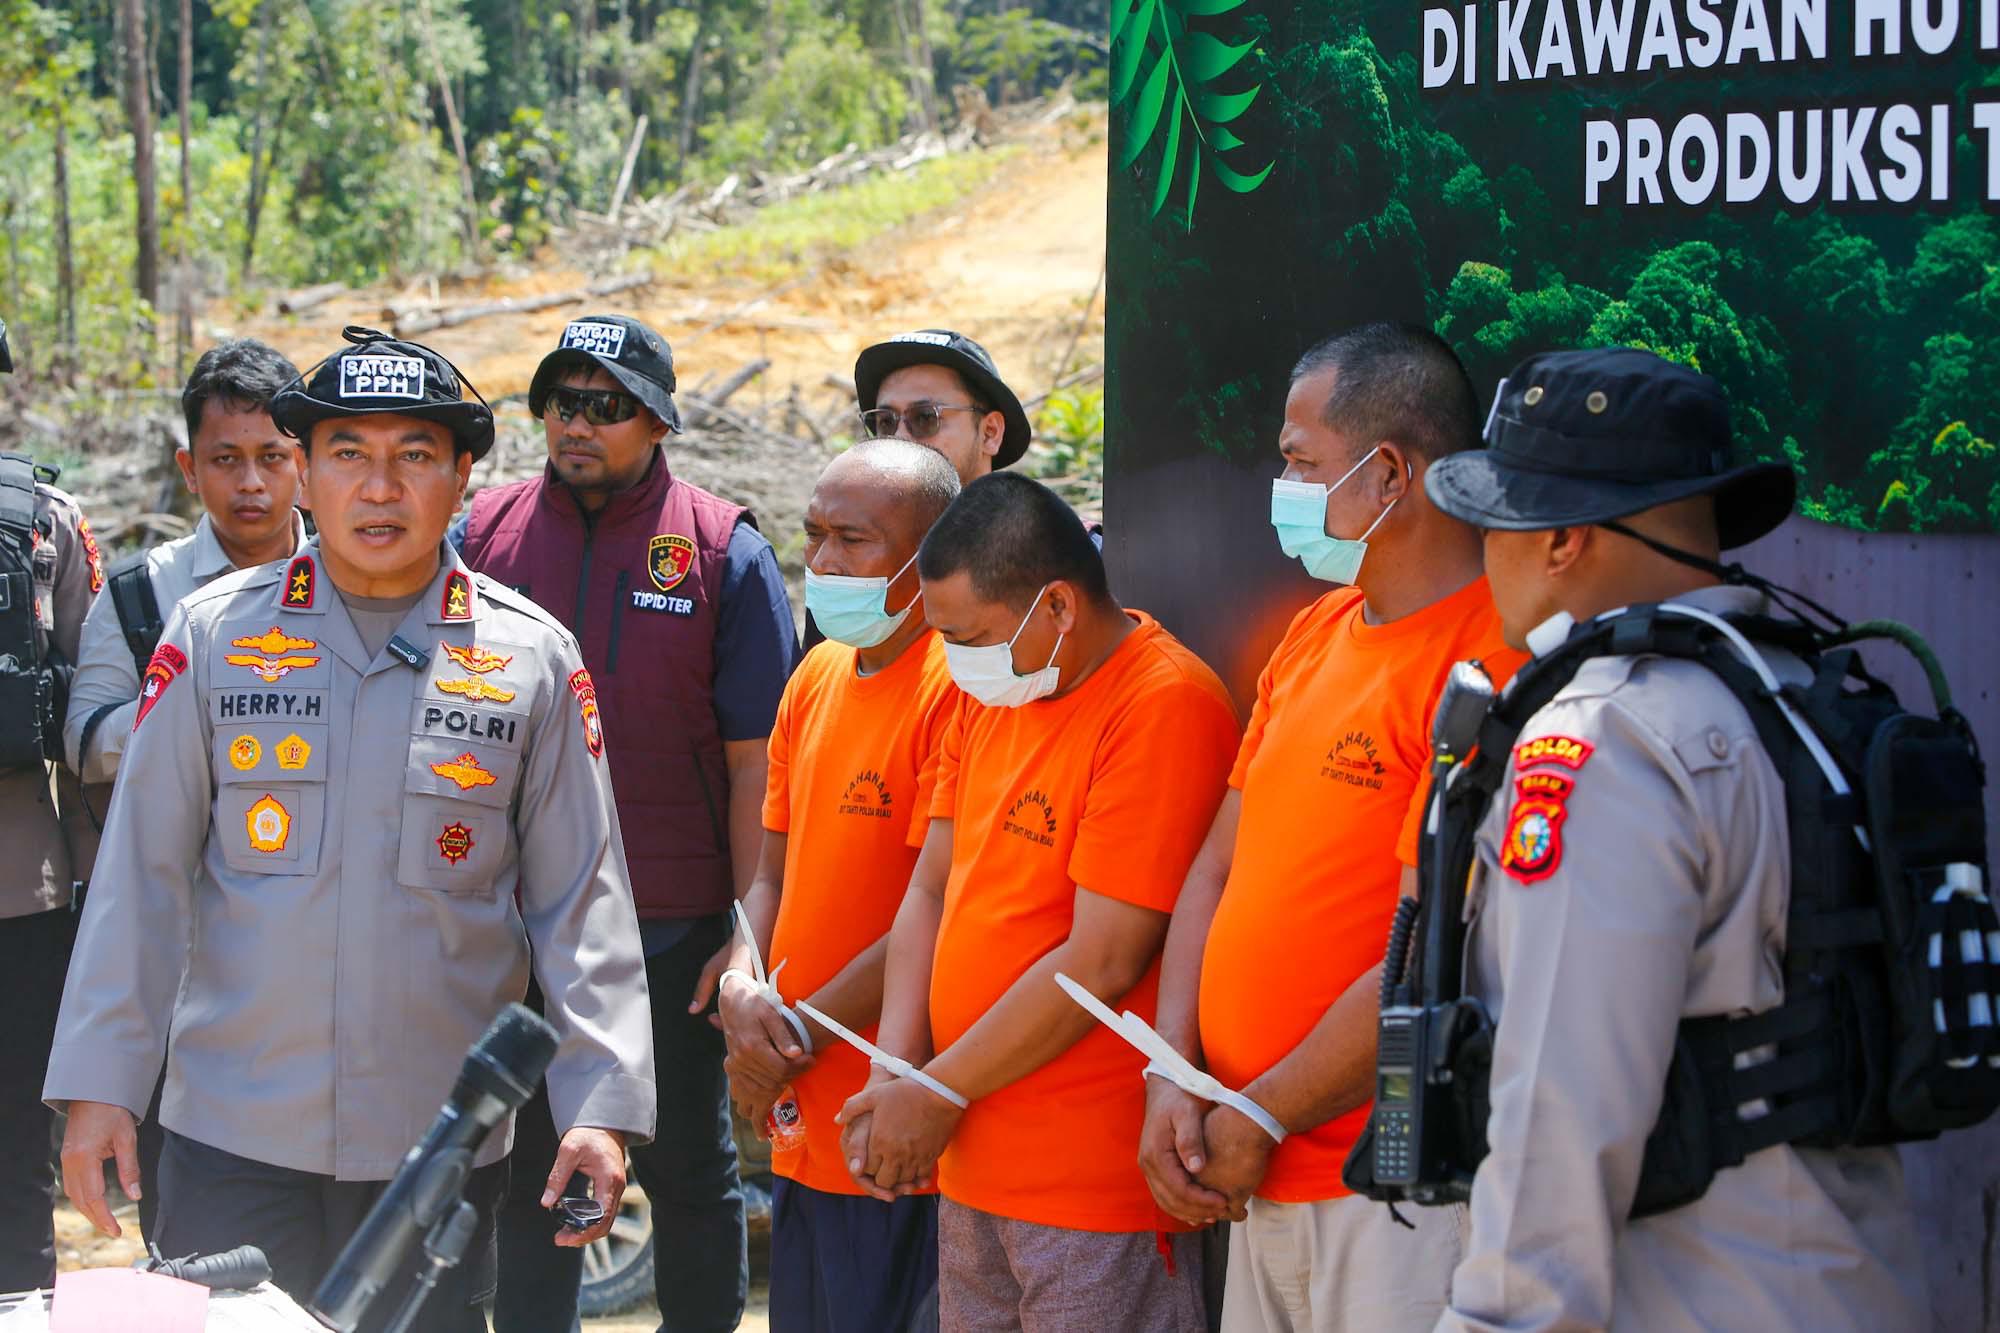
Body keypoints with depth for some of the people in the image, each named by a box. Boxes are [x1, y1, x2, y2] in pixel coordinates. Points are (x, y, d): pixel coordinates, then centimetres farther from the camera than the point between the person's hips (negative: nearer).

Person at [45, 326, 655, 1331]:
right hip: (231, 1133, 0)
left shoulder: (532, 660, 3)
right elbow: (141, 877, 4)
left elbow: (581, 900, 4)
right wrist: (100, 1084, -1)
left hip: (441, 1144, 0)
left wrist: (600, 1107, -4)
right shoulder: (214, 634, 3)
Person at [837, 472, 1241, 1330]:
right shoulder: (988, 696, 11)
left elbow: (1104, 961, -18)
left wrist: (940, 1096, -12)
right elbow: (931, 888, 14)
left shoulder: (1162, 705, -16)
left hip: (1093, 1186, -8)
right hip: (973, 1167, 8)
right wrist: (894, 1077, -1)